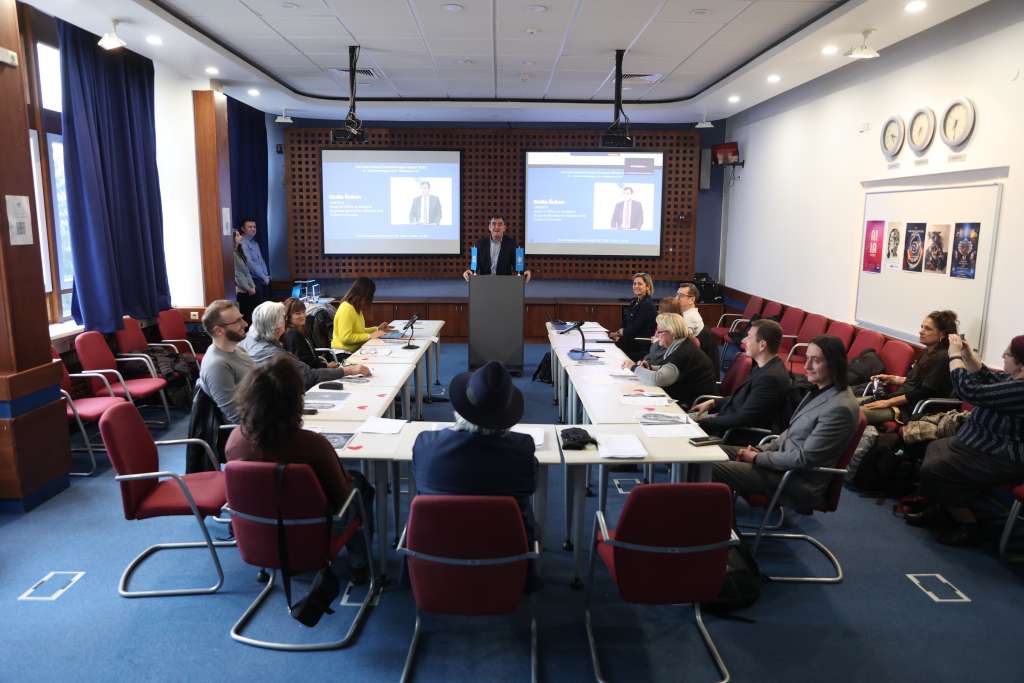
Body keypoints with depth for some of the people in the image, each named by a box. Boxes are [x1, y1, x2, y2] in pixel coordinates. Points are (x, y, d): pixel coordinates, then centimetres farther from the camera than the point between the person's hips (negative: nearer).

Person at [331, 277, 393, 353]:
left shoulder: (356, 308, 13)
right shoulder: (346, 309, -17)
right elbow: (345, 337, -23)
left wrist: (377, 329, 13)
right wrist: (370, 336, -19)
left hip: (355, 349, 9)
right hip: (344, 352, -9)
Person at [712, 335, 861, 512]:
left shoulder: (839, 408, -24)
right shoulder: (821, 390, 5)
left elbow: (805, 458, -23)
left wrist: (758, 458, -14)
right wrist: (763, 450, 2)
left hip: (800, 480, -9)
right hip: (786, 457, 9)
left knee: (715, 469, -18)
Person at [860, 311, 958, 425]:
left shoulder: (942, 358, -12)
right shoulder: (928, 352, 15)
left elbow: (924, 392, -17)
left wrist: (888, 402, -17)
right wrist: (891, 378, 13)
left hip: (912, 409, -9)